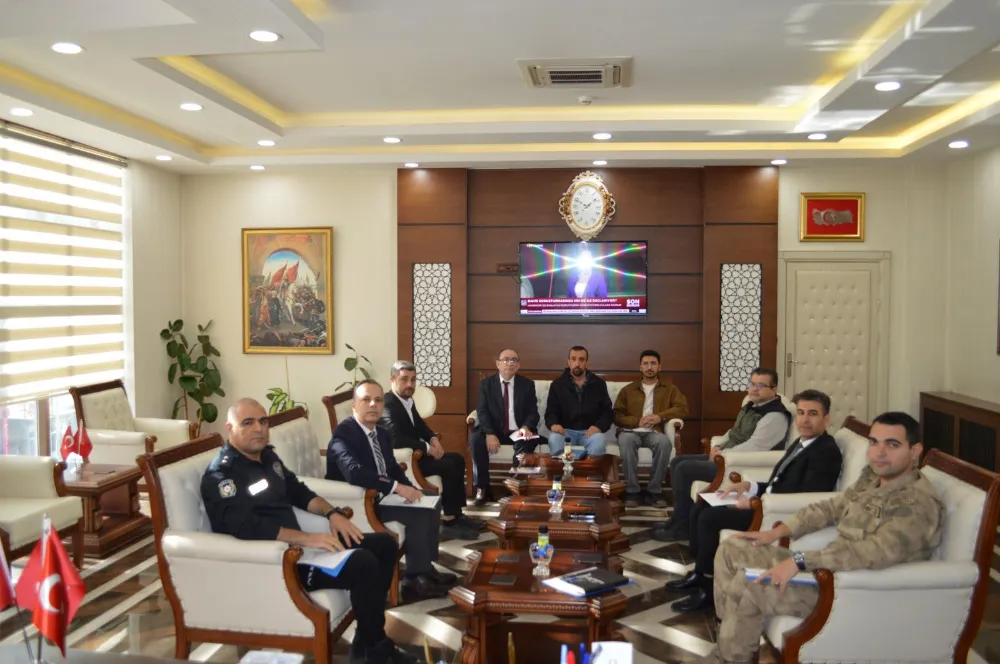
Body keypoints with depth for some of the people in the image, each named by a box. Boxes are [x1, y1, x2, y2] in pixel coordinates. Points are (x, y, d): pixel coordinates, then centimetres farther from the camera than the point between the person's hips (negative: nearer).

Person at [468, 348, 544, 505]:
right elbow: (482, 412, -5)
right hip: (493, 430, 1)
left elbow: (533, 412, 2)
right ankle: (483, 489, -21)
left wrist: (526, 427, -22)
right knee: (475, 439, -30)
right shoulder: (486, 383, 5)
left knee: (526, 443, -34)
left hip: (518, 432, 0)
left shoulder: (527, 384, 7)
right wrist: (489, 434, -24)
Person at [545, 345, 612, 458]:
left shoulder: (599, 384, 9)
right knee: (554, 439, -34)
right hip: (566, 431, 0)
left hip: (590, 431, 0)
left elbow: (607, 411, 7)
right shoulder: (557, 384, 8)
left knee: (598, 440, -34)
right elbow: (551, 412, 6)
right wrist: (553, 424, -18)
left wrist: (599, 426, -15)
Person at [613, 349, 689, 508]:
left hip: (654, 432, 0)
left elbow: (683, 409, 6)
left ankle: (654, 491, -24)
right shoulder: (628, 390, 20)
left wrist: (660, 416, -10)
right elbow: (617, 416, 9)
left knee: (664, 442, -37)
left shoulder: (669, 388, 21)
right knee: (626, 440, -38)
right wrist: (638, 421, -9)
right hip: (631, 431, 0)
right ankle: (632, 491, -29)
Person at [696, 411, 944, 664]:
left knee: (746, 585, -21)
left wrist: (800, 561, -36)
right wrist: (777, 532, 8)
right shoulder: (873, 476, 5)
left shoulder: (920, 504, -22)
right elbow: (831, 507, 17)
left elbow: (877, 552, -36)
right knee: (731, 550, 7)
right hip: (830, 568, 9)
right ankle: (734, 634, 12)